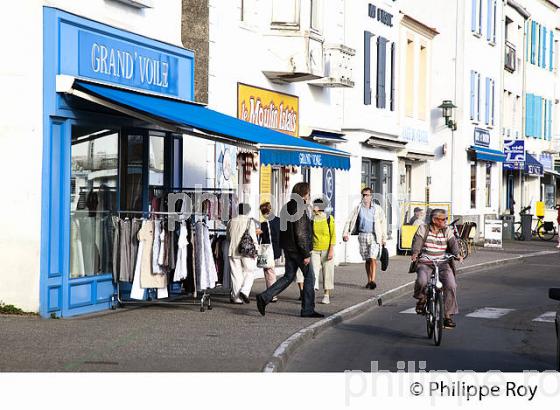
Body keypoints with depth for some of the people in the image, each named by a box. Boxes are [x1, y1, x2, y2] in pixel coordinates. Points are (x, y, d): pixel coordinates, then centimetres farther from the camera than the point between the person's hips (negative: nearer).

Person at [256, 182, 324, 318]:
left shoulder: (287, 207, 12)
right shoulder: (300, 209, -17)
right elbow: (301, 234, -20)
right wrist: (306, 254, -18)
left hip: (288, 249, 9)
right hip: (297, 249, -9)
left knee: (288, 276, 14)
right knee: (309, 277, 2)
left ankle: (264, 297, 3)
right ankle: (307, 310, 6)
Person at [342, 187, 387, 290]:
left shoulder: (377, 209, 5)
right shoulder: (358, 208, 7)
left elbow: (383, 223, 8)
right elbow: (350, 221, 4)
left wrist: (384, 238, 5)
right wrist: (345, 234, -9)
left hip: (374, 236, -2)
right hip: (362, 236, 2)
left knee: (373, 258, -14)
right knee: (367, 260, 8)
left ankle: (373, 280, -15)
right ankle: (369, 281, 17)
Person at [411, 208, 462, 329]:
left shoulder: (447, 231, 11)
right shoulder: (423, 229, 6)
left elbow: (453, 243, -2)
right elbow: (417, 242, -7)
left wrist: (457, 254, -23)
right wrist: (415, 253, -28)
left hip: (442, 264, 2)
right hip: (425, 264, -2)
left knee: (451, 285, -21)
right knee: (422, 281, -33)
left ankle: (448, 316, -7)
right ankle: (421, 299, 2)